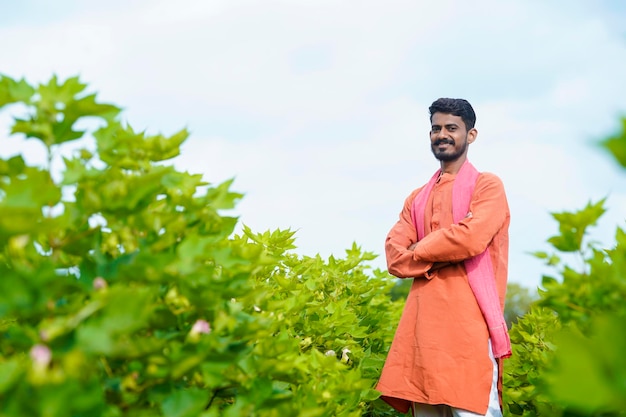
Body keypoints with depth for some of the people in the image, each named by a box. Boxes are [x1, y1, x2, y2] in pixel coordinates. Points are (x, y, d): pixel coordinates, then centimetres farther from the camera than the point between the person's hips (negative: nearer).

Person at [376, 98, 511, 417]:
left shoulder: (487, 185, 6)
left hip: (468, 320, -5)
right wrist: (441, 257, -6)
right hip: (422, 322, 5)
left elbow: (471, 238, -12)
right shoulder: (417, 199, 22)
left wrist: (419, 250, 2)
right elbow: (394, 257, 10)